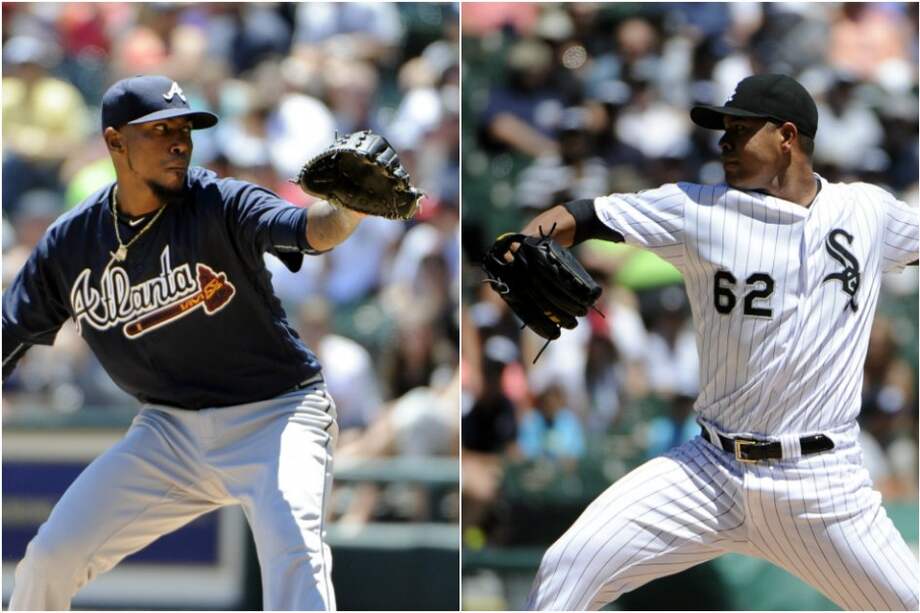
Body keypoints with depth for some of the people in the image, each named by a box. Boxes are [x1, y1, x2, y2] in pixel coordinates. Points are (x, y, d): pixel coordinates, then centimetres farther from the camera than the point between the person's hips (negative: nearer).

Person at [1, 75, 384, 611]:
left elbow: (311, 230, -35)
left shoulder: (221, 206, -16)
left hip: (275, 415, -4)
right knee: (52, 557, 3)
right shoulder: (70, 244, -2)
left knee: (294, 550, -29)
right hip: (170, 430, 5)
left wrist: (353, 205, -57)